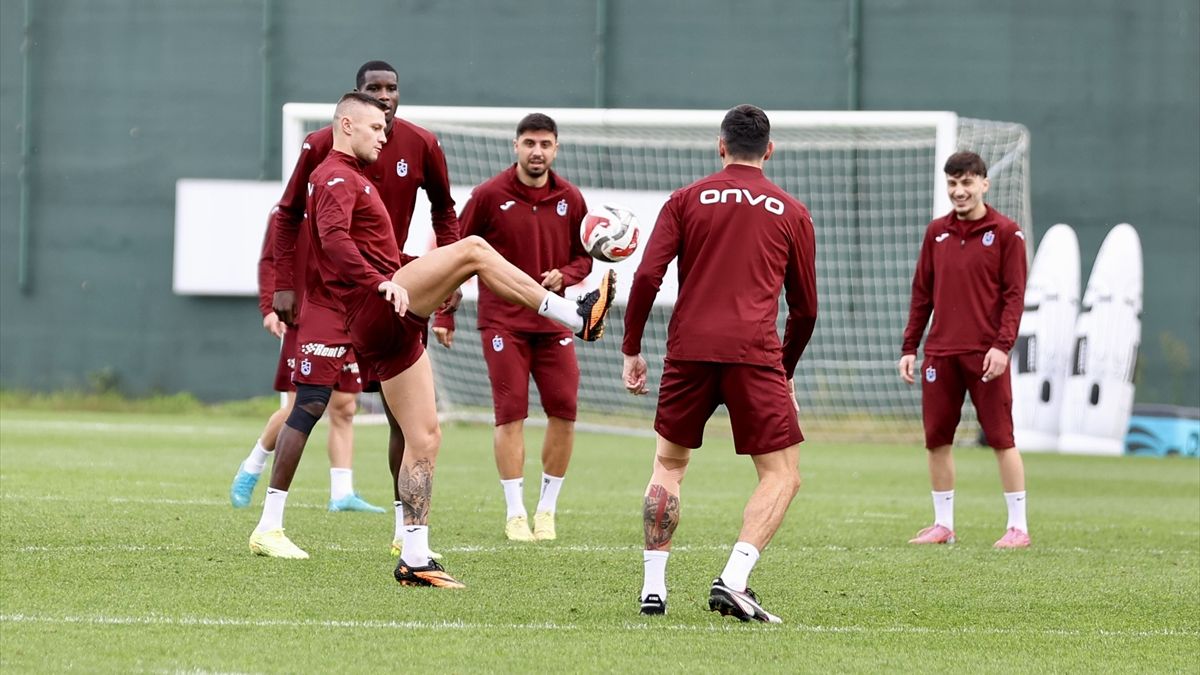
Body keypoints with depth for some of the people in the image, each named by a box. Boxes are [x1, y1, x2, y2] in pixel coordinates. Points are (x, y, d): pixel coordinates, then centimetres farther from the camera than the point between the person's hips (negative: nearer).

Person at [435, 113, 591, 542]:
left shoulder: (570, 199, 5)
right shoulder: (490, 196, -4)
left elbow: (584, 256, 14)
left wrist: (564, 275, -10)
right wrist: (443, 316, -3)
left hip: (553, 322, 3)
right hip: (503, 322, -3)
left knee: (564, 411, -2)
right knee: (511, 413, -6)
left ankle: (547, 509, 12)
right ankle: (515, 513, 1)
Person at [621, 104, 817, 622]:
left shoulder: (686, 200, 11)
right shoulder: (791, 213, 13)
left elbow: (647, 277, 1)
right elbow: (805, 308, 17)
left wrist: (631, 350, 9)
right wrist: (786, 371, 30)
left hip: (688, 349, 2)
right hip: (754, 354, -2)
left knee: (669, 463, 18)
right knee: (782, 476, 3)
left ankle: (653, 588, 12)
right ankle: (733, 580, -16)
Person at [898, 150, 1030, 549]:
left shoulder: (1005, 232, -1)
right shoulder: (936, 232, 13)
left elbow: (1014, 294, -5)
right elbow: (922, 293, 16)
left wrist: (1002, 344, -16)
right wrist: (909, 347, 11)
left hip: (985, 355, -5)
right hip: (940, 353, 5)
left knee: (1001, 438, -4)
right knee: (936, 439, 5)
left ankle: (1018, 527, 2)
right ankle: (943, 525, 16)